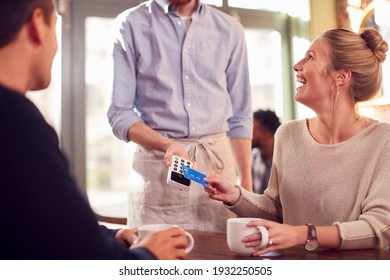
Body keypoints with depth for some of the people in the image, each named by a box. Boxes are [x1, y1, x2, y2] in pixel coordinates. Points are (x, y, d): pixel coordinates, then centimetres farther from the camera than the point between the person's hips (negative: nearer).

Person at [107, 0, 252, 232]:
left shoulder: (230, 29, 10)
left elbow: (240, 115, 11)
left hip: (217, 161, 3)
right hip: (156, 163, -2)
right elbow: (120, 113, -2)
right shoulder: (131, 24, 1)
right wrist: (167, 145, -18)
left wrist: (246, 183, 6)